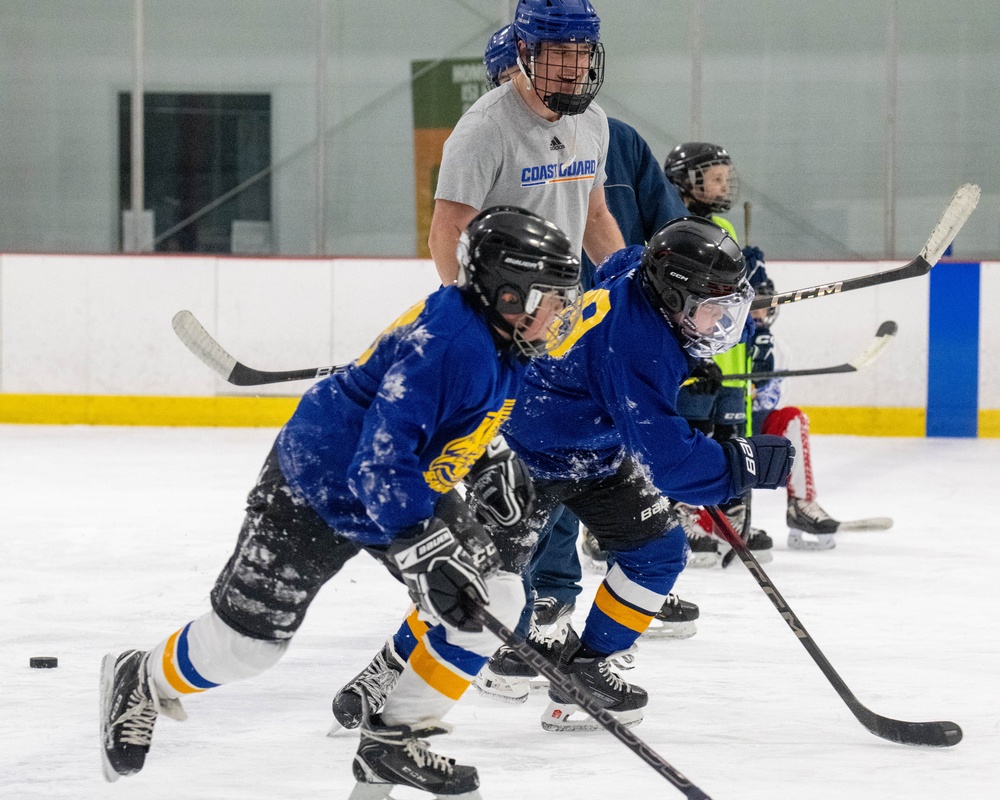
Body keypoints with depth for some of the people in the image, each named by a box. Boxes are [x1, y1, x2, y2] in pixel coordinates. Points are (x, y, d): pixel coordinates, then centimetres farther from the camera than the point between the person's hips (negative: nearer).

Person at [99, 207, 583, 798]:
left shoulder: (511, 347, -6)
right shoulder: (448, 345, -35)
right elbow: (379, 466, -37)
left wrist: (493, 462, 8)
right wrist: (424, 550, -39)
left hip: (412, 482, 9)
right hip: (319, 489, -8)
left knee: (496, 601, -8)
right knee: (249, 640, -3)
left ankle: (394, 741, 3)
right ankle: (142, 682, 28)